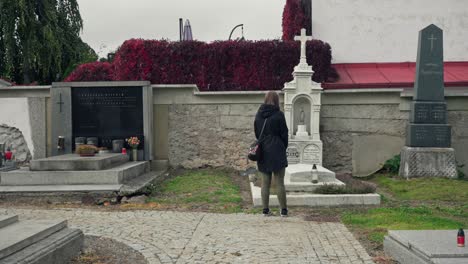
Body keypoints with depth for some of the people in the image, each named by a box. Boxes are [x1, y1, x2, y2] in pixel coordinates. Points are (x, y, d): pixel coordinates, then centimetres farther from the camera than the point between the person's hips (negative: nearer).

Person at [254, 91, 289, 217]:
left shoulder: (258, 115, 5)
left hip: (263, 153, 5)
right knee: (280, 183, 1)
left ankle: (265, 209, 12)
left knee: (265, 182, 9)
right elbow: (284, 134, -5)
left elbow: (256, 133, 11)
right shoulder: (278, 115, -10)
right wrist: (284, 148, 9)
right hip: (277, 152, -4)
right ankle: (283, 210, 6)